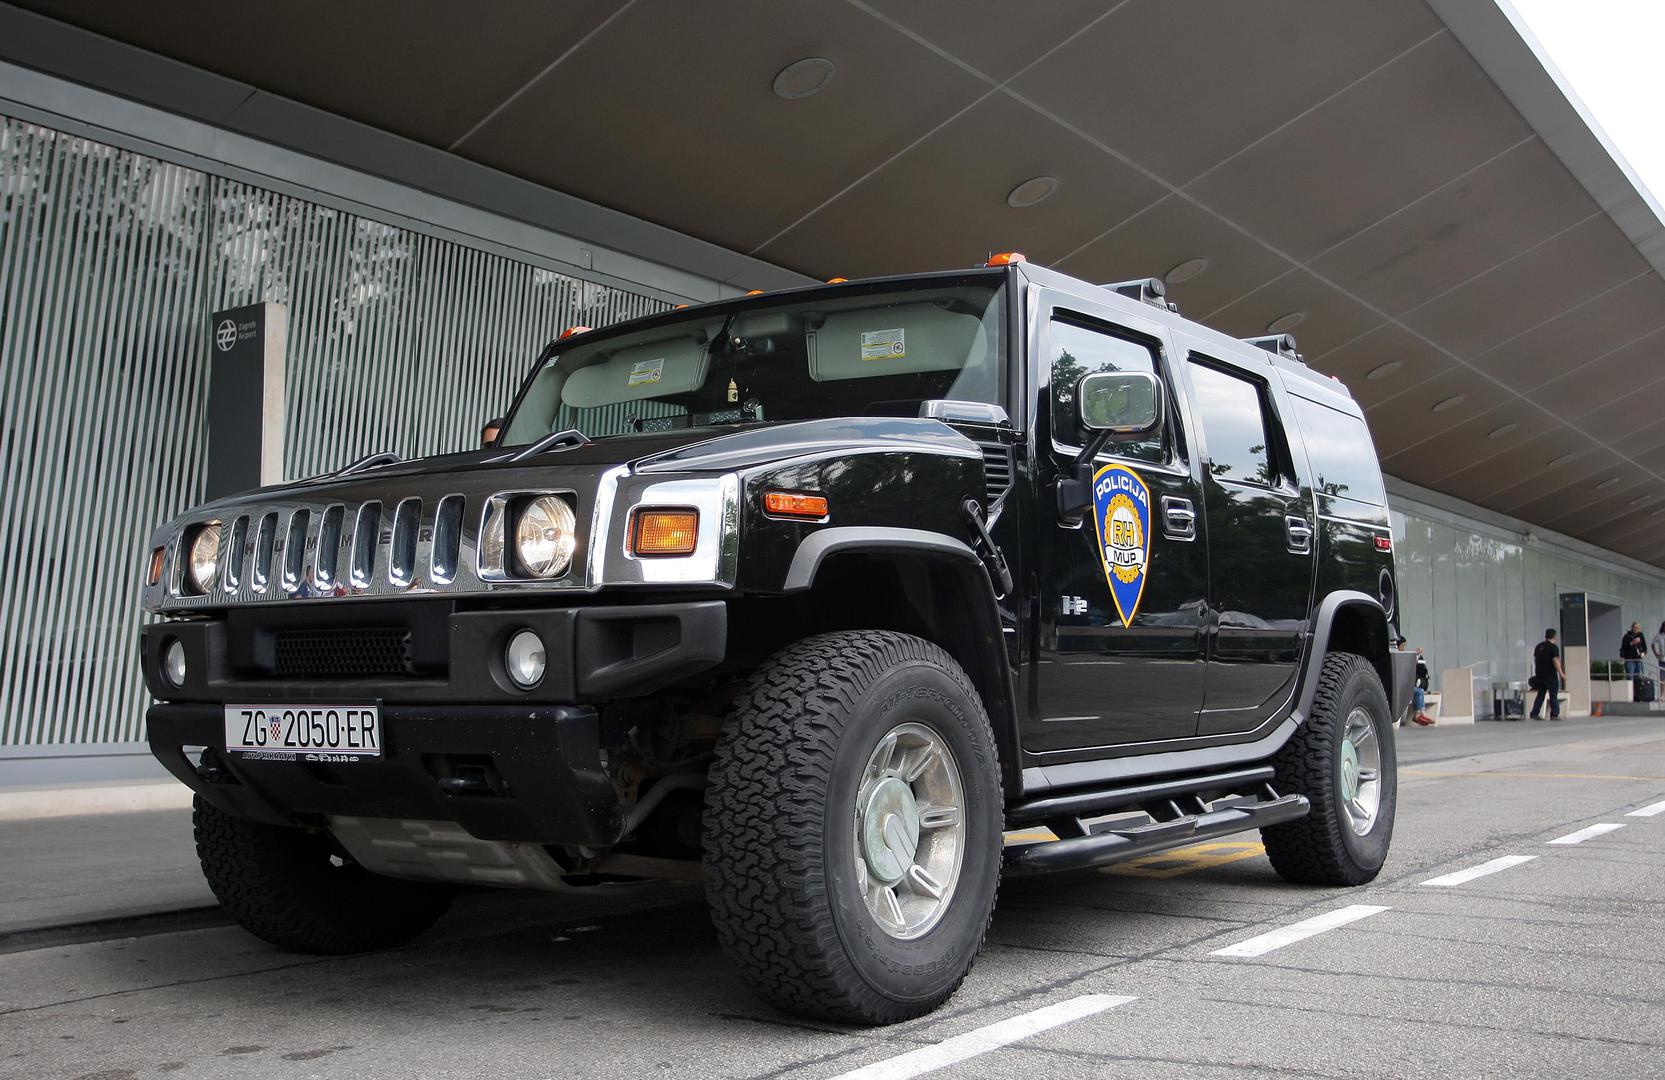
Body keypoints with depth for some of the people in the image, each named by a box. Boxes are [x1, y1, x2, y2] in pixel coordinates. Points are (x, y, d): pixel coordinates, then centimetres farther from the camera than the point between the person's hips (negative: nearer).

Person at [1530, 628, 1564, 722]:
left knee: (1540, 695, 10)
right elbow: (1556, 661, -17)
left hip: (1539, 674, 6)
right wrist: (1561, 673, -12)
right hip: (1551, 675, -6)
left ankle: (1534, 714, 5)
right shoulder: (1554, 647, -11)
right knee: (1553, 695, 1)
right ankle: (1554, 715, 0)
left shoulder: (1538, 646, 11)